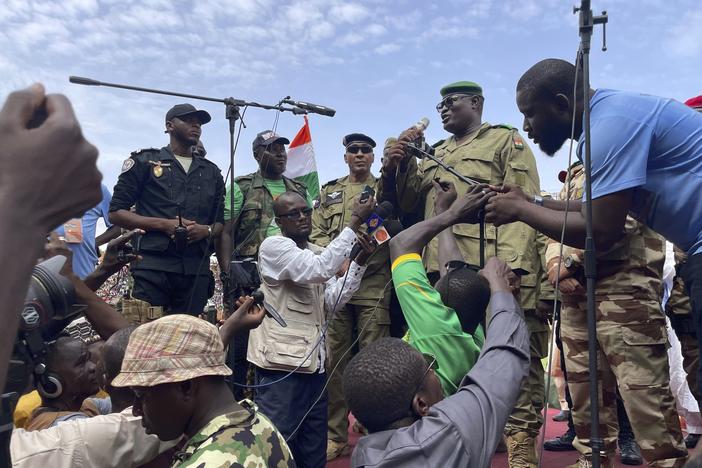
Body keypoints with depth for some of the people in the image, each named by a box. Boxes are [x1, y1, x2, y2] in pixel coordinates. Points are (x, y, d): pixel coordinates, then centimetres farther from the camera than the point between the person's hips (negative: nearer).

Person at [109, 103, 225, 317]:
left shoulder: (211, 171, 21)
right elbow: (116, 212, 5)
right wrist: (164, 224, -9)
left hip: (197, 269, 3)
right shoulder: (144, 161, 10)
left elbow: (221, 222, 21)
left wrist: (206, 230, -4)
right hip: (154, 265, -3)